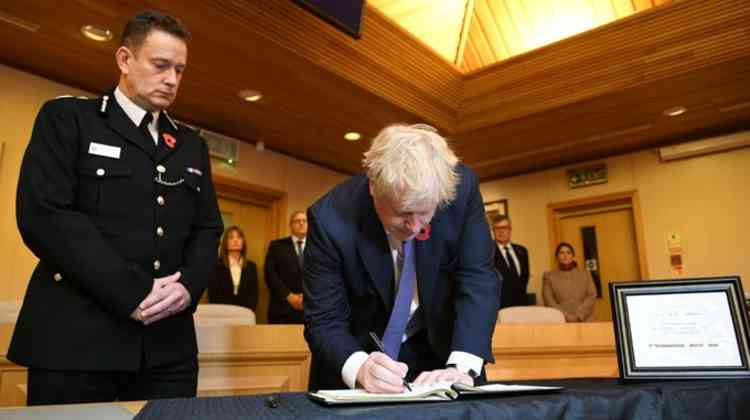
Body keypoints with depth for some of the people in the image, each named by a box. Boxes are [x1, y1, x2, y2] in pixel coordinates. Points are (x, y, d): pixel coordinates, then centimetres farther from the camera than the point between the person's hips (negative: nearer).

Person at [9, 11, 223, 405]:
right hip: (76, 339, -4)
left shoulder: (191, 144, 17)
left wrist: (189, 284, -7)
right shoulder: (66, 118, 3)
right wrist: (133, 292, -15)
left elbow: (207, 228, 13)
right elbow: (42, 214, -10)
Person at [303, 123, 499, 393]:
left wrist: (462, 367, -29)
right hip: (359, 351, 0)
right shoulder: (331, 218, -24)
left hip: (438, 348, 1)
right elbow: (325, 321, -18)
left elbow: (477, 278, -17)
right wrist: (360, 368, -37)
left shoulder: (462, 188, -20)